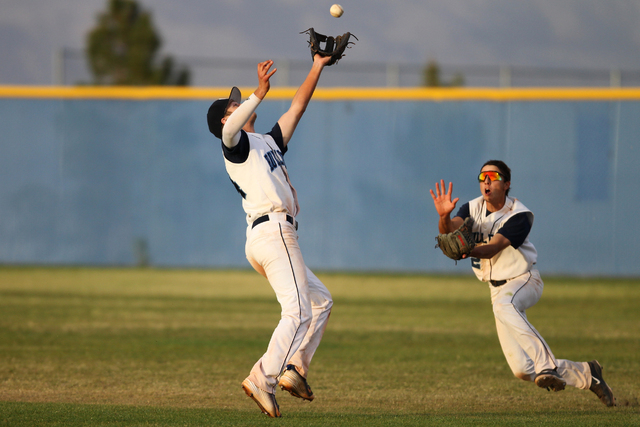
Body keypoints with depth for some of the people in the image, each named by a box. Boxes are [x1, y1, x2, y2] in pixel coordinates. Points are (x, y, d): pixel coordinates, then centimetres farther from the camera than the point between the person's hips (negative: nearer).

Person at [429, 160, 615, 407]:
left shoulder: (520, 216, -18)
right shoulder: (473, 209, -2)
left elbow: (491, 249, -30)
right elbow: (448, 230, -21)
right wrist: (444, 217, -44)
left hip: (524, 280, -5)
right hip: (498, 288, 5)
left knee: (504, 305, -42)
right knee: (522, 370, -4)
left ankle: (547, 367, -46)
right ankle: (586, 375, 18)